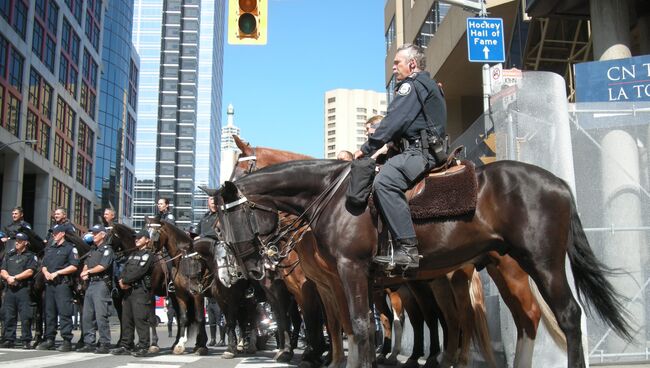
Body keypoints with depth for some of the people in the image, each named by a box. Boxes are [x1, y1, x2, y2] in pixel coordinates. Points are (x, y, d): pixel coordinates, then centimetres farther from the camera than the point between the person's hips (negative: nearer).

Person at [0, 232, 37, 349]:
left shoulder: (30, 256, 6)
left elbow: (30, 271, -8)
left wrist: (15, 277, -10)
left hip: (23, 288, -5)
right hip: (10, 288, 5)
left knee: (25, 316, -8)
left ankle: (26, 341, -6)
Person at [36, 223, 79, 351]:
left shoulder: (70, 248, -1)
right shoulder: (49, 248, 21)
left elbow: (74, 266, -10)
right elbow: (43, 265, 21)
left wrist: (56, 273, -12)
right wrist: (46, 272, -1)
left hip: (63, 283, -7)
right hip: (49, 284, 7)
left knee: (64, 313, -9)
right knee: (49, 313, 9)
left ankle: (67, 341, -9)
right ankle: (49, 340, 15)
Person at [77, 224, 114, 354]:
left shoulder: (107, 250, -4)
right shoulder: (92, 250, 22)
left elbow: (102, 266, -15)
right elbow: (86, 264, 20)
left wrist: (88, 271, -5)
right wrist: (84, 273, -2)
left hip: (101, 284, -9)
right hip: (90, 284, 9)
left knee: (101, 316, -10)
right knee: (87, 316, 9)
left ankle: (105, 344, -6)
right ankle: (88, 343, 15)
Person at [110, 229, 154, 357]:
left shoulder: (147, 254, -4)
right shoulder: (133, 255, 22)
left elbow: (138, 272, -15)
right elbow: (125, 270, 13)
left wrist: (124, 281, -9)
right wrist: (122, 281, -7)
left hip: (140, 290, -8)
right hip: (128, 290, 8)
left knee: (140, 319, -8)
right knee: (126, 319, 9)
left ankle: (143, 347, -5)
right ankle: (125, 346, 15)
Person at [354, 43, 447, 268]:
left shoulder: (412, 85, -4)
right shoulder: (429, 85, 29)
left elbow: (393, 122, -13)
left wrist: (367, 148, -8)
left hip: (420, 151, -11)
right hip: (432, 149, 11)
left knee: (384, 181, -29)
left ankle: (408, 249, -38)